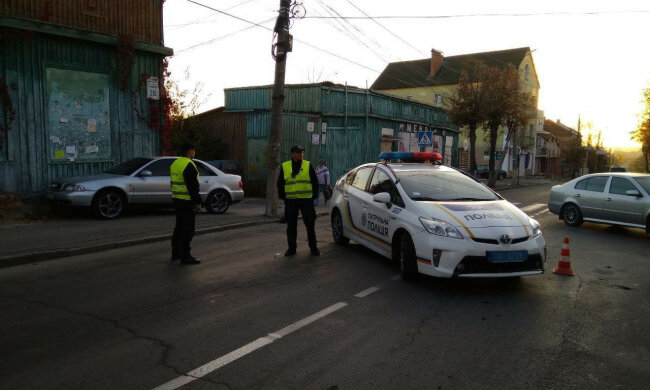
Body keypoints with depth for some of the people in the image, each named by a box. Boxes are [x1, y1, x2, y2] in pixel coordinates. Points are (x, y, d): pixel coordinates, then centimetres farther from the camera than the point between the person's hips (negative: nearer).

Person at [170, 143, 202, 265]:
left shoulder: (175, 163, 13)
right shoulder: (189, 165, -16)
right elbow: (193, 186, -20)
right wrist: (197, 202, -18)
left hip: (176, 199, 10)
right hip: (187, 201, -9)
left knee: (179, 226, 17)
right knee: (188, 229, -4)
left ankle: (175, 253, 24)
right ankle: (184, 256, -2)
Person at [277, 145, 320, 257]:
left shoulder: (308, 165, 4)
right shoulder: (284, 166, 6)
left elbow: (315, 182, 7)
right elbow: (280, 184, 13)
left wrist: (314, 196, 2)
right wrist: (283, 197, 7)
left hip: (306, 200, -1)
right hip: (290, 201, 1)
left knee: (310, 225, 1)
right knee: (291, 226, 7)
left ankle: (313, 247, 12)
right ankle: (291, 248, 18)